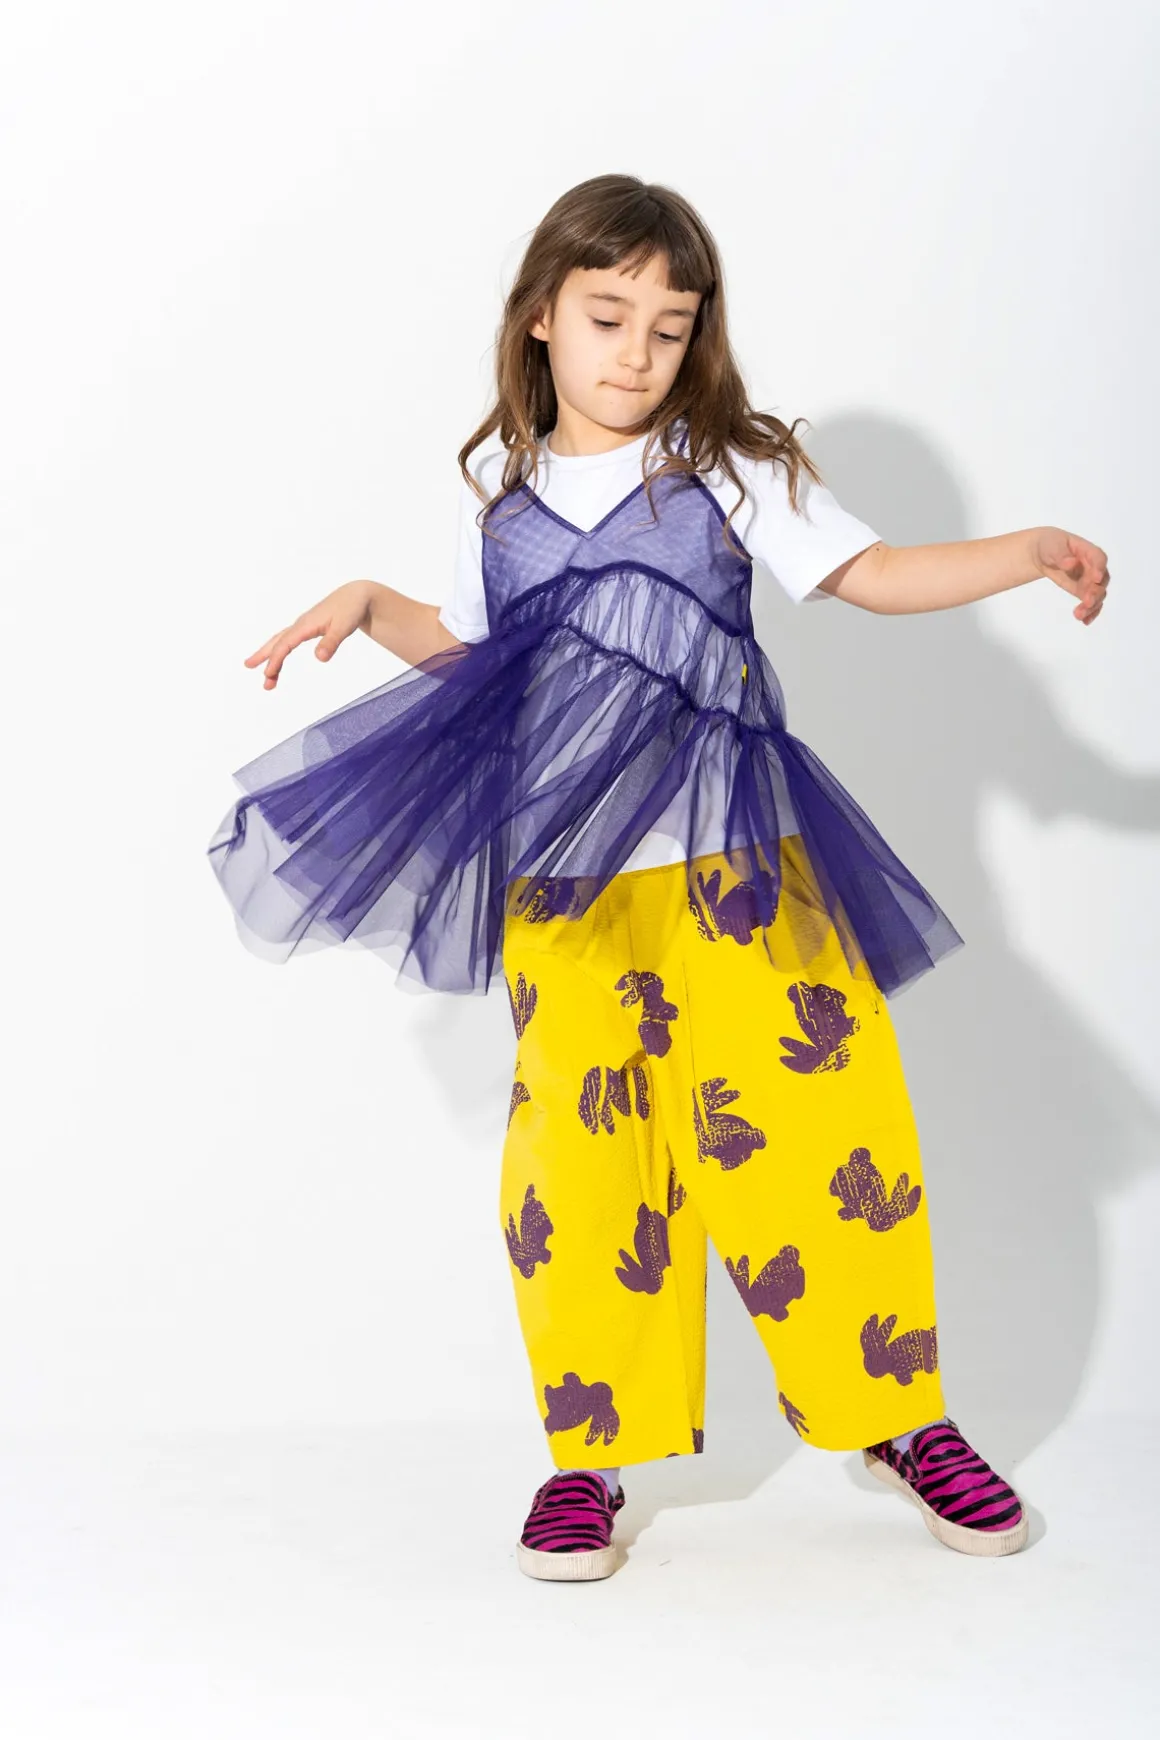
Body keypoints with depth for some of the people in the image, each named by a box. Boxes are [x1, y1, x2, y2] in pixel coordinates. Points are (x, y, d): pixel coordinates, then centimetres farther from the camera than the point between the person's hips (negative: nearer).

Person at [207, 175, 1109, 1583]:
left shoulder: (725, 465, 4)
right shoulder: (499, 484, 12)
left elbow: (873, 574, 0)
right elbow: (470, 647, 25)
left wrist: (1029, 553, -13)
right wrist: (369, 605, 12)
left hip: (732, 865, -2)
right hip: (560, 880, 2)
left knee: (821, 1115, -7)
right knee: (577, 1154, -2)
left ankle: (898, 1415, 11)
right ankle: (593, 1446, 14)